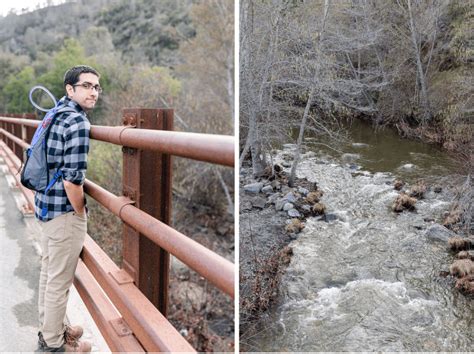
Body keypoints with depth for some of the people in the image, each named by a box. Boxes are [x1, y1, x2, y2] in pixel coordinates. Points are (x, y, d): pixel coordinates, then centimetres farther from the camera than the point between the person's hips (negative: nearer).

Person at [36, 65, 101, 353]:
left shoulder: (57, 112, 9)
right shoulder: (78, 123, -20)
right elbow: (72, 180, -25)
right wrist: (80, 213, -10)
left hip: (45, 204, 10)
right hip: (64, 211, -10)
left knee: (49, 271, 22)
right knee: (60, 279, 5)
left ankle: (50, 326, 39)